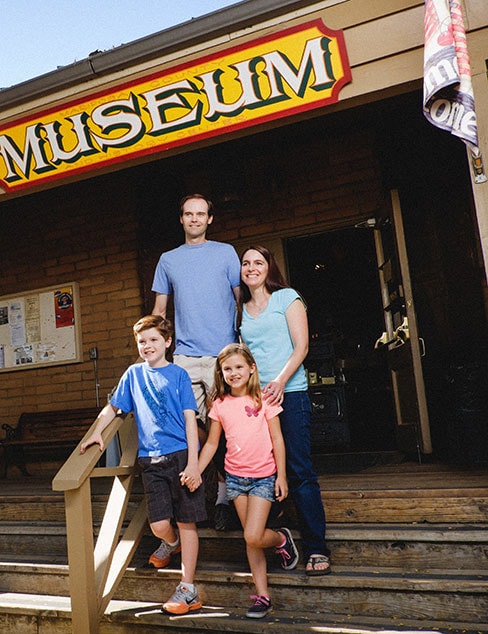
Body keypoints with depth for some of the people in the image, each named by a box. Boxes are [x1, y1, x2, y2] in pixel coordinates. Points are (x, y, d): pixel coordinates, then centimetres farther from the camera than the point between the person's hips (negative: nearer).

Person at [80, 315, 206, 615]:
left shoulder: (178, 374, 1)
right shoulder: (134, 374, 11)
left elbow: (190, 419, -3)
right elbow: (113, 407, 21)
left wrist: (193, 464, -11)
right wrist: (97, 432, 3)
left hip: (181, 455, -2)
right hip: (151, 460, 3)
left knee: (186, 522, 2)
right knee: (159, 525, -3)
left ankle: (188, 590, 14)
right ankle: (172, 543, 34)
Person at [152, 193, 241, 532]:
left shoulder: (225, 252, 9)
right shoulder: (168, 260, 16)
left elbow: (241, 300, 10)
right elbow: (160, 309, 18)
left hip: (223, 354, -2)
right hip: (185, 356, 2)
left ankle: (225, 495, 10)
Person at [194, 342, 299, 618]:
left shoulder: (263, 399, -8)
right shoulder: (220, 404, 2)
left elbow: (277, 440, -5)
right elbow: (211, 443, 9)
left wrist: (281, 476, -7)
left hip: (263, 476, -4)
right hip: (236, 476, 4)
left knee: (254, 536, -12)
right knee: (251, 538, 9)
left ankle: (282, 538, 20)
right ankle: (263, 595, 20)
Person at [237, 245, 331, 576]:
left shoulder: (287, 297, 4)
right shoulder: (241, 310, 17)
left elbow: (301, 346, -5)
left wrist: (280, 380, -18)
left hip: (290, 393, -5)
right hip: (253, 397, 5)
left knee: (300, 471, -6)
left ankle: (317, 549, 0)